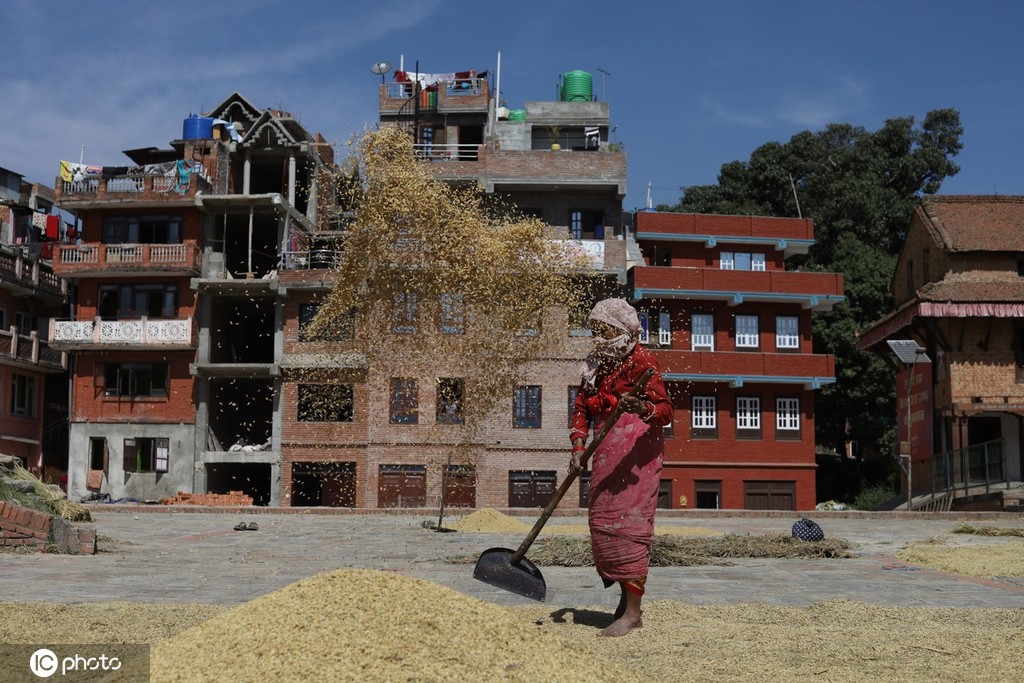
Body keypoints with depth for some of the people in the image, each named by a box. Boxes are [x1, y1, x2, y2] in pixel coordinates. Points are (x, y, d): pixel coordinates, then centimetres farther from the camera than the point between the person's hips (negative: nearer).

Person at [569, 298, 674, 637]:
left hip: (636, 448, -8)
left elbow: (665, 410, -15)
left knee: (628, 523, -11)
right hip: (605, 451, 8)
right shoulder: (595, 366, 16)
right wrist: (578, 447, -2)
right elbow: (581, 408, 13)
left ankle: (632, 612, -8)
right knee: (601, 523, 8)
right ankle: (625, 597, 21)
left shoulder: (641, 360, -7)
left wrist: (642, 408, -37)